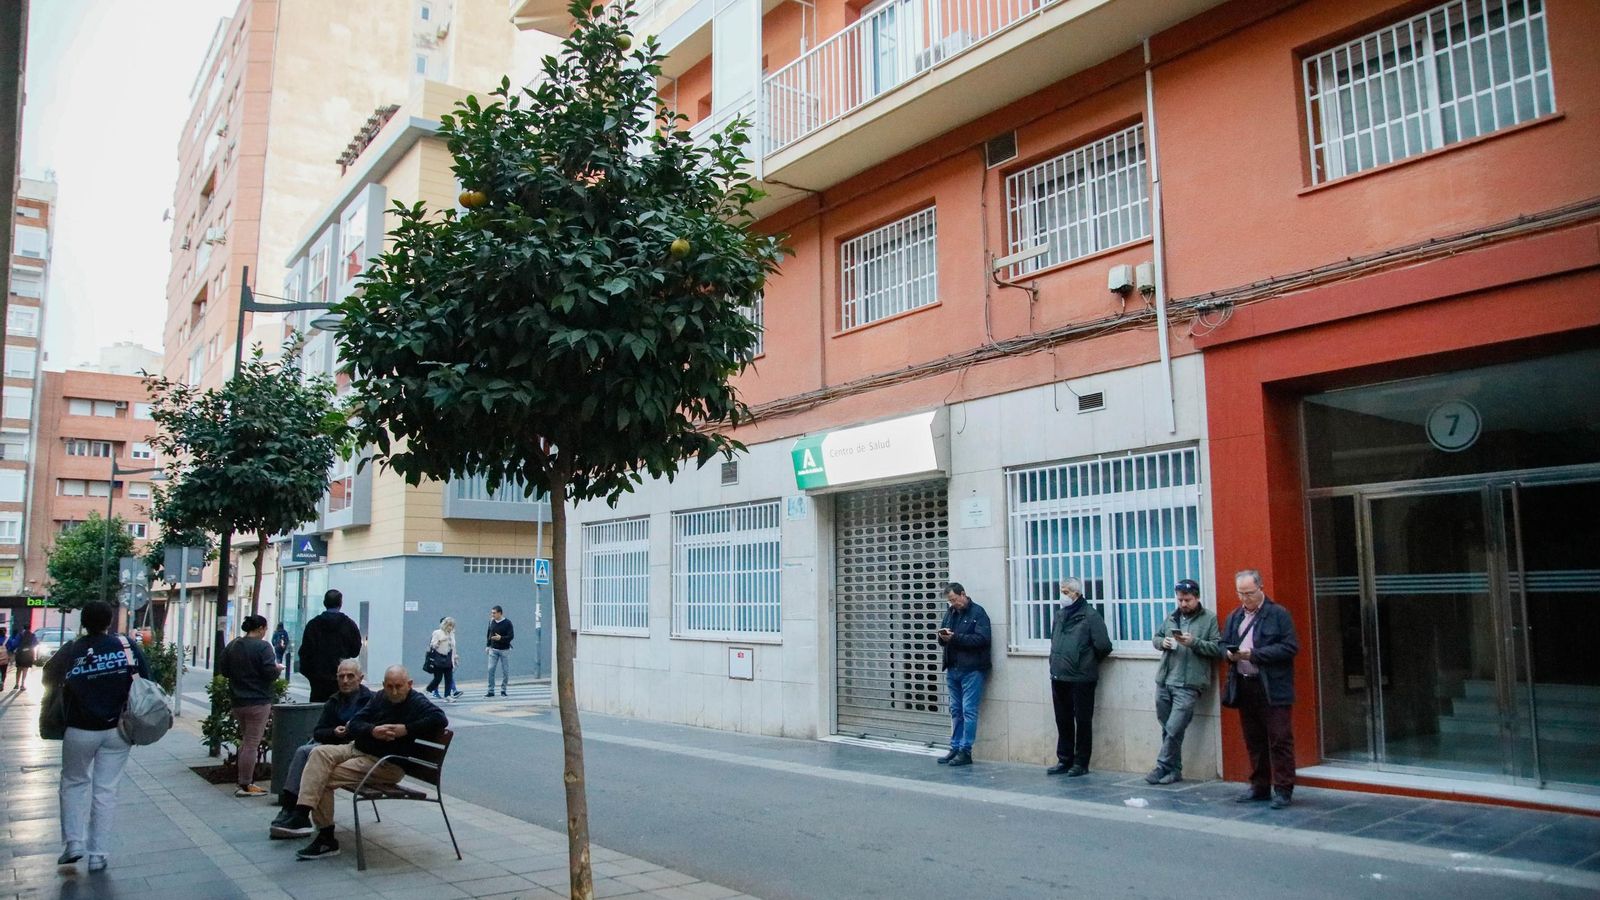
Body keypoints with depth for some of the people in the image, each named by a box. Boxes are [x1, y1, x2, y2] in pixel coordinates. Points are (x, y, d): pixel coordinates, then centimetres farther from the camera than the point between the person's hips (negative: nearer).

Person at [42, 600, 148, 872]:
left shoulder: (70, 652, -8)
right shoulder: (127, 645, -7)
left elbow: (48, 682, 4)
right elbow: (146, 682, -6)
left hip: (80, 731, 0)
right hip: (118, 730, 0)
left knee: (74, 783, 21)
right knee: (106, 790, 7)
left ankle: (73, 842, 11)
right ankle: (98, 855, 8)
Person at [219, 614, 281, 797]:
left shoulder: (232, 646, 7)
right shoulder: (262, 646, -14)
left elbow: (224, 671, 12)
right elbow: (270, 673, -19)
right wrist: (277, 669, 1)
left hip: (238, 701, 7)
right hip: (258, 701, -7)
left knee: (245, 741, 18)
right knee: (252, 744, -2)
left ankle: (245, 782, 22)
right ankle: (246, 786, 0)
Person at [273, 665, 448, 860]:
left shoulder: (417, 702, -9)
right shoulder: (381, 698, 11)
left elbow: (440, 719, -26)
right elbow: (354, 724, 7)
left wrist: (407, 729, -23)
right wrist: (373, 730, -15)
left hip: (386, 764, -7)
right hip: (358, 748, 7)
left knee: (326, 779, -17)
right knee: (320, 753, -17)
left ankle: (326, 839, -5)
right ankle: (301, 816, -26)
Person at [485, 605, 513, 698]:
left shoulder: (507, 623, -8)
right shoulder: (491, 622, 4)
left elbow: (511, 636, -12)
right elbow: (489, 634, 14)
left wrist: (501, 638, -26)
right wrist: (488, 645, 9)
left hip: (504, 650, -3)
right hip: (493, 649, 3)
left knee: (505, 671, 2)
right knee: (490, 669, -5)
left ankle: (503, 690, 15)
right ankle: (491, 691, 0)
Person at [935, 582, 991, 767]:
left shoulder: (978, 613, -7)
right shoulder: (950, 613, 14)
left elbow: (981, 638, -19)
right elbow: (942, 639, 17)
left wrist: (955, 638, -21)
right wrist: (943, 636, -7)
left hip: (971, 669, -7)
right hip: (953, 668, 7)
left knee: (969, 710, -4)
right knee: (955, 710, 12)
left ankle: (965, 751, 0)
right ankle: (955, 748, 19)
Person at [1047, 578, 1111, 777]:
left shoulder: (1090, 615, -9)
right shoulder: (1060, 614, 13)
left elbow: (1103, 646, -12)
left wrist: (1088, 662, 2)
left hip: (1081, 679, -7)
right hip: (1059, 678, 7)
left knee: (1083, 721, 3)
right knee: (1063, 721, 13)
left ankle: (1081, 763, 11)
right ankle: (1064, 760, 22)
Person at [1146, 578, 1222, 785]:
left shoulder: (1210, 619, -2)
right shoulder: (1171, 618, 14)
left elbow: (1218, 648, -8)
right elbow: (1155, 637, 21)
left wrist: (1194, 642, -19)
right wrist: (1162, 642, -1)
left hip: (1188, 685, -5)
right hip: (1164, 682, 6)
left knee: (1173, 730, -8)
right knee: (1167, 729, 10)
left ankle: (1162, 767, 6)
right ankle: (1174, 770, 21)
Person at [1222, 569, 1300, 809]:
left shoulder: (1278, 614, -4)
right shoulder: (1233, 617, 15)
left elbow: (1290, 647, -12)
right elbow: (1224, 644, 20)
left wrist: (1254, 654, -17)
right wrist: (1230, 653, -4)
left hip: (1272, 689, -6)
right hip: (1244, 688, 6)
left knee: (1279, 740, -2)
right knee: (1254, 741, 12)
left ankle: (1283, 790, 5)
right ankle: (1259, 787, 21)